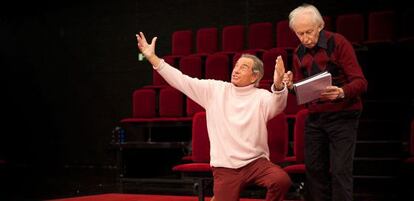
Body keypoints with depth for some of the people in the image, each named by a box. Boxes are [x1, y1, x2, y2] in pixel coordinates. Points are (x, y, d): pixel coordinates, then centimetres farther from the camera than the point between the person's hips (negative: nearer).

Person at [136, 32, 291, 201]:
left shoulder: (261, 96, -1)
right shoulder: (215, 90, 7)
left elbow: (277, 105, -22)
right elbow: (181, 80, 5)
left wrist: (278, 85, -45)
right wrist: (151, 57, 0)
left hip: (255, 162, -1)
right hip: (225, 167, 2)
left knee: (282, 180, -28)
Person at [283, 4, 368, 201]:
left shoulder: (338, 43, -10)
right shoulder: (299, 54, 7)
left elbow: (360, 82, -15)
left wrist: (341, 92, -35)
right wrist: (291, 85, -8)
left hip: (342, 116, -5)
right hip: (314, 118, 5)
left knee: (340, 170, -9)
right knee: (314, 168, 6)